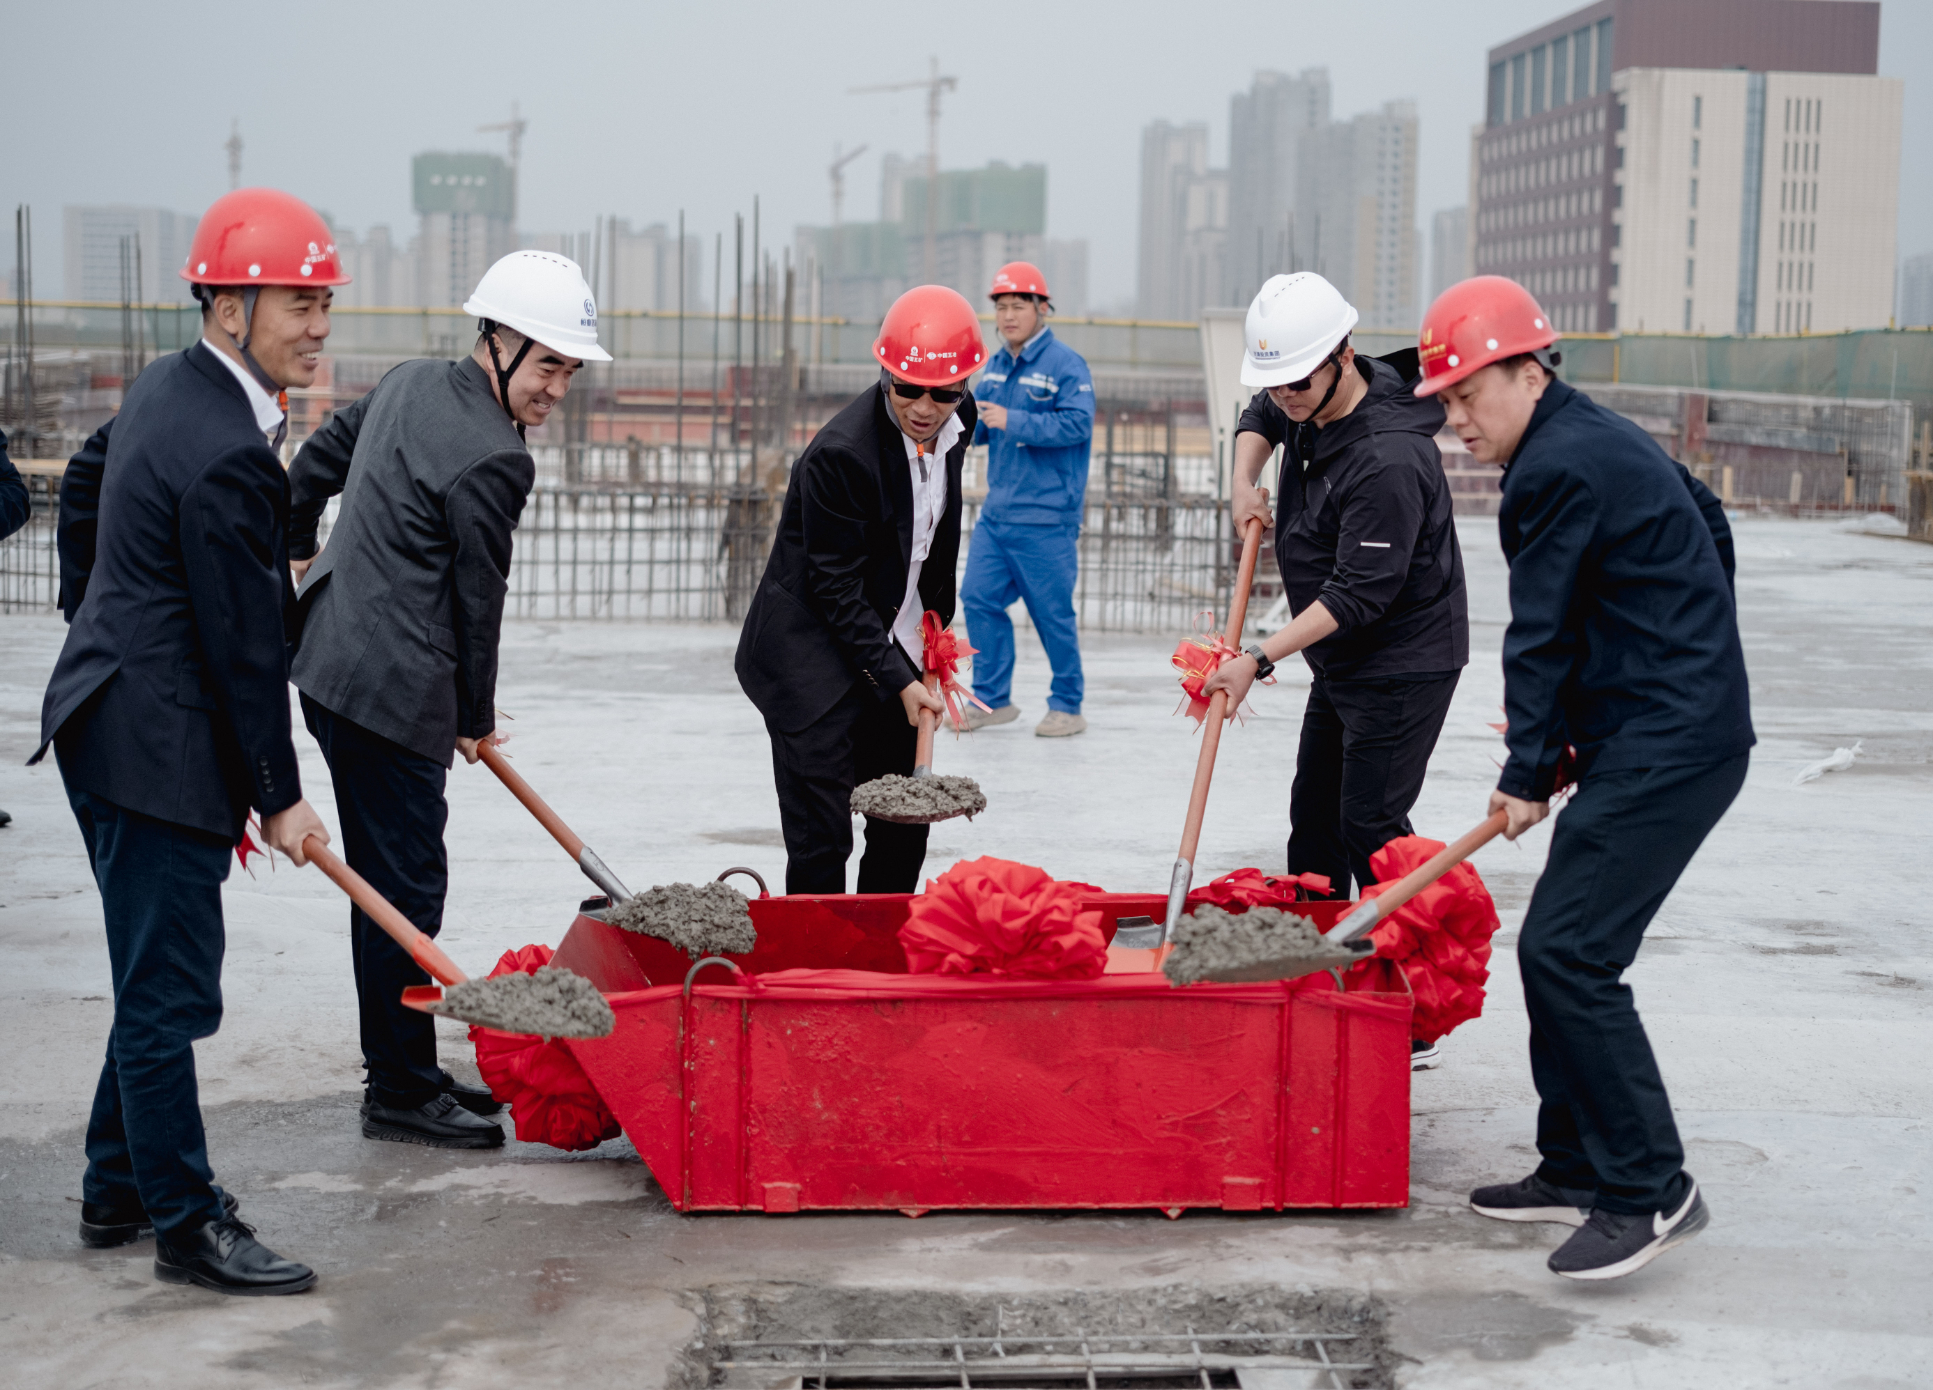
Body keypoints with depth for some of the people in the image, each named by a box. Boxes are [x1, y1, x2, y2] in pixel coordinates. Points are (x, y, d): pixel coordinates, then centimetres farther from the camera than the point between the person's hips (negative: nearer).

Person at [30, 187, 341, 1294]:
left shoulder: (168, 390, 11)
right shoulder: (224, 455, -21)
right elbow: (244, 645, -18)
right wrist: (280, 795, -9)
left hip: (116, 724, 11)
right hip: (158, 748, -11)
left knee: (160, 980, 19)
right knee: (169, 991, -2)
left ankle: (120, 1188, 31)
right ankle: (186, 1223, 7)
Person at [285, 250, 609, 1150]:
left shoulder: (409, 383, 10)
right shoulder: (492, 459, -18)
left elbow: (315, 461, 25)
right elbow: (477, 602, -10)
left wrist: (300, 551, 42)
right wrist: (477, 719, 5)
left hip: (329, 661, 10)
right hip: (393, 691, -10)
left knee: (388, 877, 17)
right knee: (407, 885, -3)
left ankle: (405, 1067, 26)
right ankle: (401, 1093, 5)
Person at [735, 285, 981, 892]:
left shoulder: (957, 419, -2)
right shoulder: (839, 454, -25)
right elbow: (836, 588, -19)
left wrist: (935, 626, 18)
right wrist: (895, 681, -20)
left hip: (895, 648, 8)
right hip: (812, 655, -7)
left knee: (905, 828, 11)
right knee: (821, 841, -8)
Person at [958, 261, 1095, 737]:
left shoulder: (1066, 365, -9)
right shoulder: (995, 368, 13)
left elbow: (1077, 423, -21)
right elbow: (979, 429, 18)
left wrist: (1011, 421, -25)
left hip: (1046, 519, -7)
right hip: (996, 513, 7)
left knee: (1052, 612, 0)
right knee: (979, 598, 3)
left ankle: (1067, 707, 13)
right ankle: (991, 699, 14)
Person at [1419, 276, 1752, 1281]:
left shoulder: (1561, 467, -15)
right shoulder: (1599, 442, 16)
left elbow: (1542, 635, -11)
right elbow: (1712, 527, 27)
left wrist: (1526, 773, -4)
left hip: (1666, 750, -11)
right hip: (1662, 735, 11)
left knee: (1565, 953, -15)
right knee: (1558, 949, 12)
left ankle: (1651, 1190, -9)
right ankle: (1576, 1168, 19)